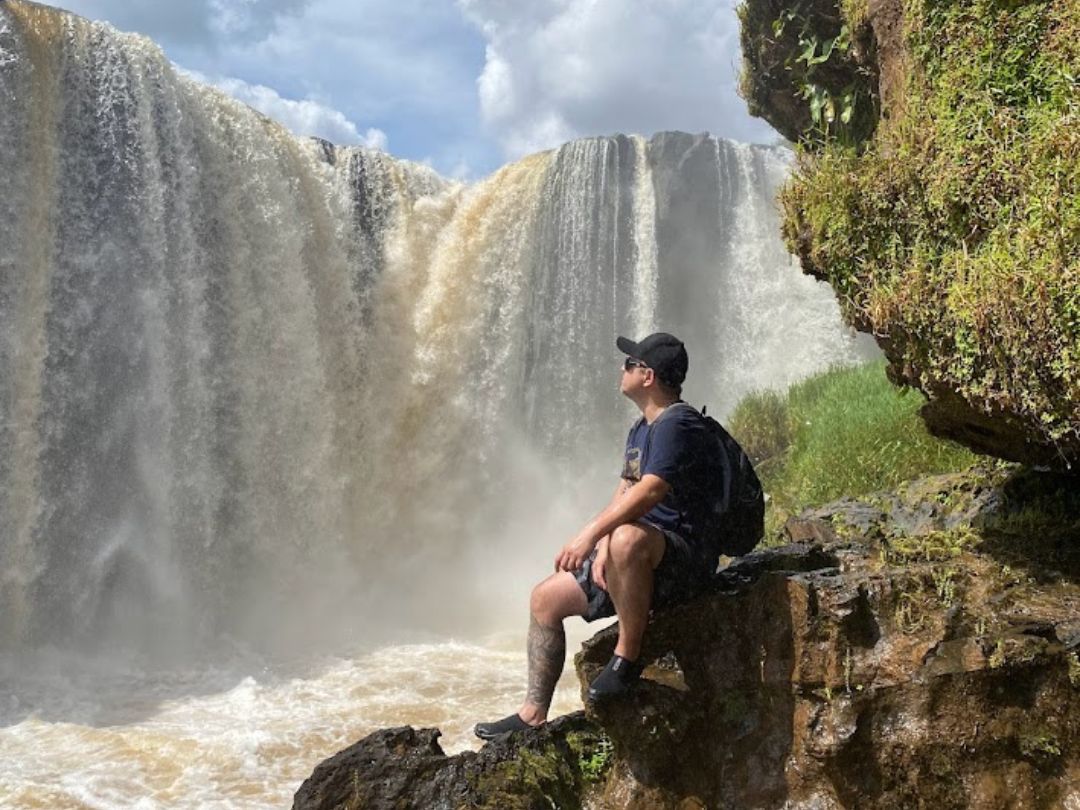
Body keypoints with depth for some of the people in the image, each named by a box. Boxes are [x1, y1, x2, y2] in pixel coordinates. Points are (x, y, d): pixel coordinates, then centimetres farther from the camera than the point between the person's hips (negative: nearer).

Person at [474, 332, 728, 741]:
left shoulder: (678, 424, -15)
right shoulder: (641, 429, 17)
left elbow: (650, 492, -28)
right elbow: (622, 493, 13)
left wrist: (591, 534, -31)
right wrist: (603, 548, -3)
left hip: (685, 560, -10)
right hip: (641, 562, 10)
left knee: (628, 539, -43)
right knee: (545, 598, 10)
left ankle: (627, 660, -25)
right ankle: (533, 715, 15)